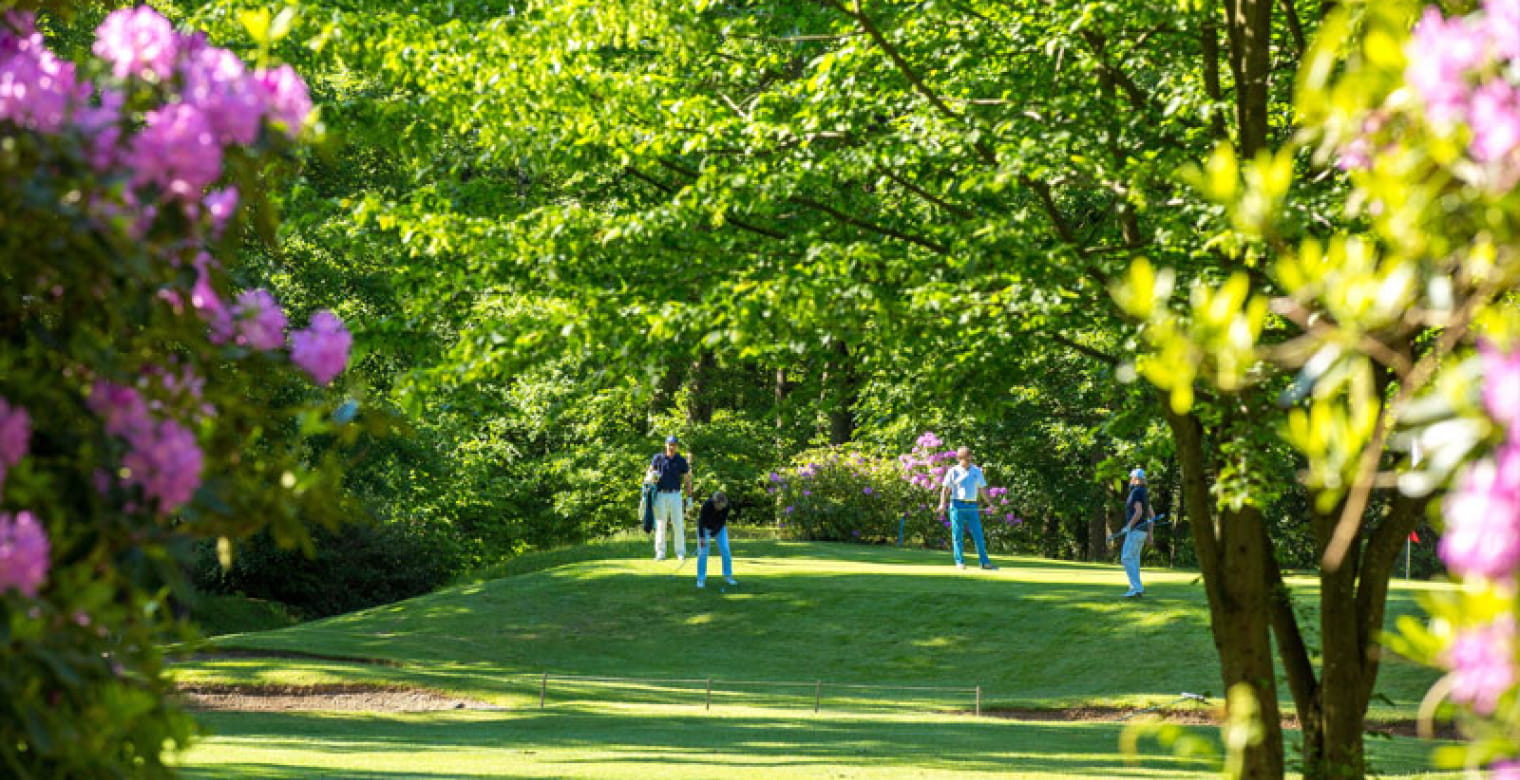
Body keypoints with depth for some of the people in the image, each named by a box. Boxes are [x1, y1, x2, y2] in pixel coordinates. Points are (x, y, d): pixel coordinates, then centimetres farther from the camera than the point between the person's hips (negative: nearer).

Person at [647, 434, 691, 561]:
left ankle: (680, 552, 4)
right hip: (660, 495, 0)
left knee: (678, 525, -2)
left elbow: (687, 480, 8)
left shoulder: (681, 461, 5)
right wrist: (653, 476, -13)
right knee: (660, 525, 0)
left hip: (675, 495, 0)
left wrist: (689, 498, 2)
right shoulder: (658, 458, 5)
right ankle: (660, 553, 3)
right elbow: (650, 471, 12)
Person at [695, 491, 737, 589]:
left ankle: (728, 576, 3)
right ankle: (701, 579, -6)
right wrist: (702, 537, -32)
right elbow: (701, 521, -27)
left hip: (719, 528, 3)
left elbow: (722, 522, -19)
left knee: (725, 550, -7)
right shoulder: (706, 505, -32)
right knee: (702, 552, -12)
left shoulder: (726, 506, -25)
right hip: (705, 527, -3)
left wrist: (712, 535, -25)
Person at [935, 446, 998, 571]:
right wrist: (942, 504, -17)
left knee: (978, 534, -1)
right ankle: (959, 562, 3)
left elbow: (982, 489, 14)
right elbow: (945, 489, -3)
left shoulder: (977, 471, 11)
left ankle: (984, 562, -2)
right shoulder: (953, 471, 0)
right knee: (957, 535, -2)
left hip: (972, 507, 3)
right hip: (957, 505, -3)